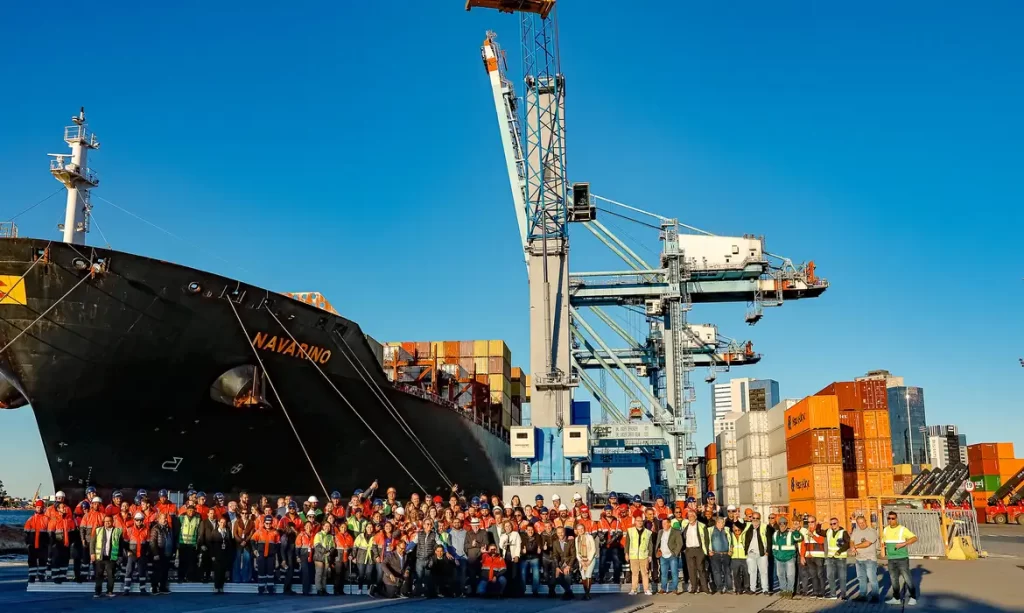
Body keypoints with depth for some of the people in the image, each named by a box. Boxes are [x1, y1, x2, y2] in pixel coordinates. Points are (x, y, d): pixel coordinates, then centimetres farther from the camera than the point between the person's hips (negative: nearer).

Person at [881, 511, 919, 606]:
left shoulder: (903, 529, -9)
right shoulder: (885, 530, 8)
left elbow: (915, 538, -17)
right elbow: (884, 544, 16)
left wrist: (903, 544, -27)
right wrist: (885, 557, 12)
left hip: (902, 559, -5)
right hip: (891, 560, 5)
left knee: (907, 578, -2)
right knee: (894, 580, 9)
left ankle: (913, 598, 8)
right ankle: (896, 598, 17)